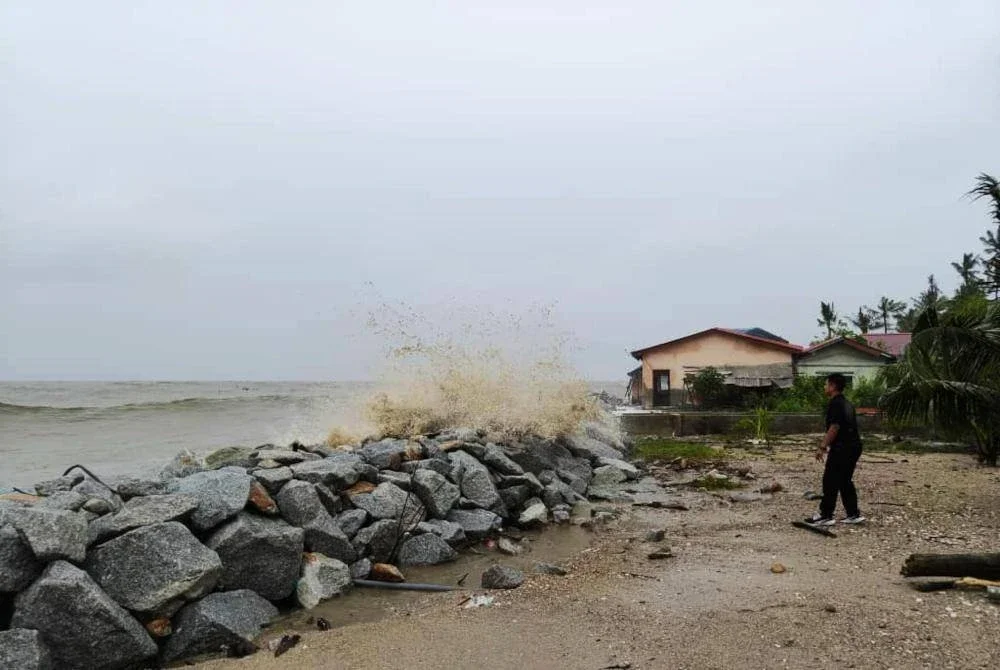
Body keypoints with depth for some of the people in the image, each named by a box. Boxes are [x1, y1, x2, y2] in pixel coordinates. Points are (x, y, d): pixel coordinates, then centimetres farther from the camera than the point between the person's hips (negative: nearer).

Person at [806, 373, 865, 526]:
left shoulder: (835, 404, -15)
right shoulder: (847, 403, 16)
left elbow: (834, 427, -21)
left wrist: (822, 447, -18)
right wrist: (826, 443, 26)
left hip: (841, 448, -10)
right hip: (854, 446, 10)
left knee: (830, 482, -3)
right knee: (845, 481, 16)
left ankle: (826, 516, 1)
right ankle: (853, 514, 17)